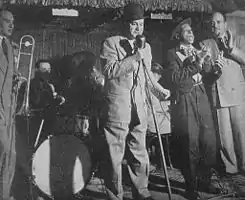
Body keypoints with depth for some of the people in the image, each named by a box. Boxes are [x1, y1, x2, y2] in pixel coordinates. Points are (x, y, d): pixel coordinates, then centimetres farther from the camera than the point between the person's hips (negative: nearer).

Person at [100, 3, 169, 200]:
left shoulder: (146, 46, 18)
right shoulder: (111, 43, -2)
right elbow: (109, 70, -17)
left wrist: (158, 88, 17)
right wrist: (135, 57, -17)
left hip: (139, 108, 5)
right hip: (117, 107, -5)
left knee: (140, 152, 9)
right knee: (115, 154, 0)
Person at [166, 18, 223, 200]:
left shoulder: (198, 52, 17)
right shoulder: (172, 54, -1)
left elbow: (207, 75, 15)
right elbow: (175, 78, -15)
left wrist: (214, 69, -5)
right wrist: (196, 63, -15)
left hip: (202, 99, 6)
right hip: (184, 101, -5)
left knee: (209, 142, 5)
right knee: (190, 145, -2)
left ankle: (204, 180, 24)